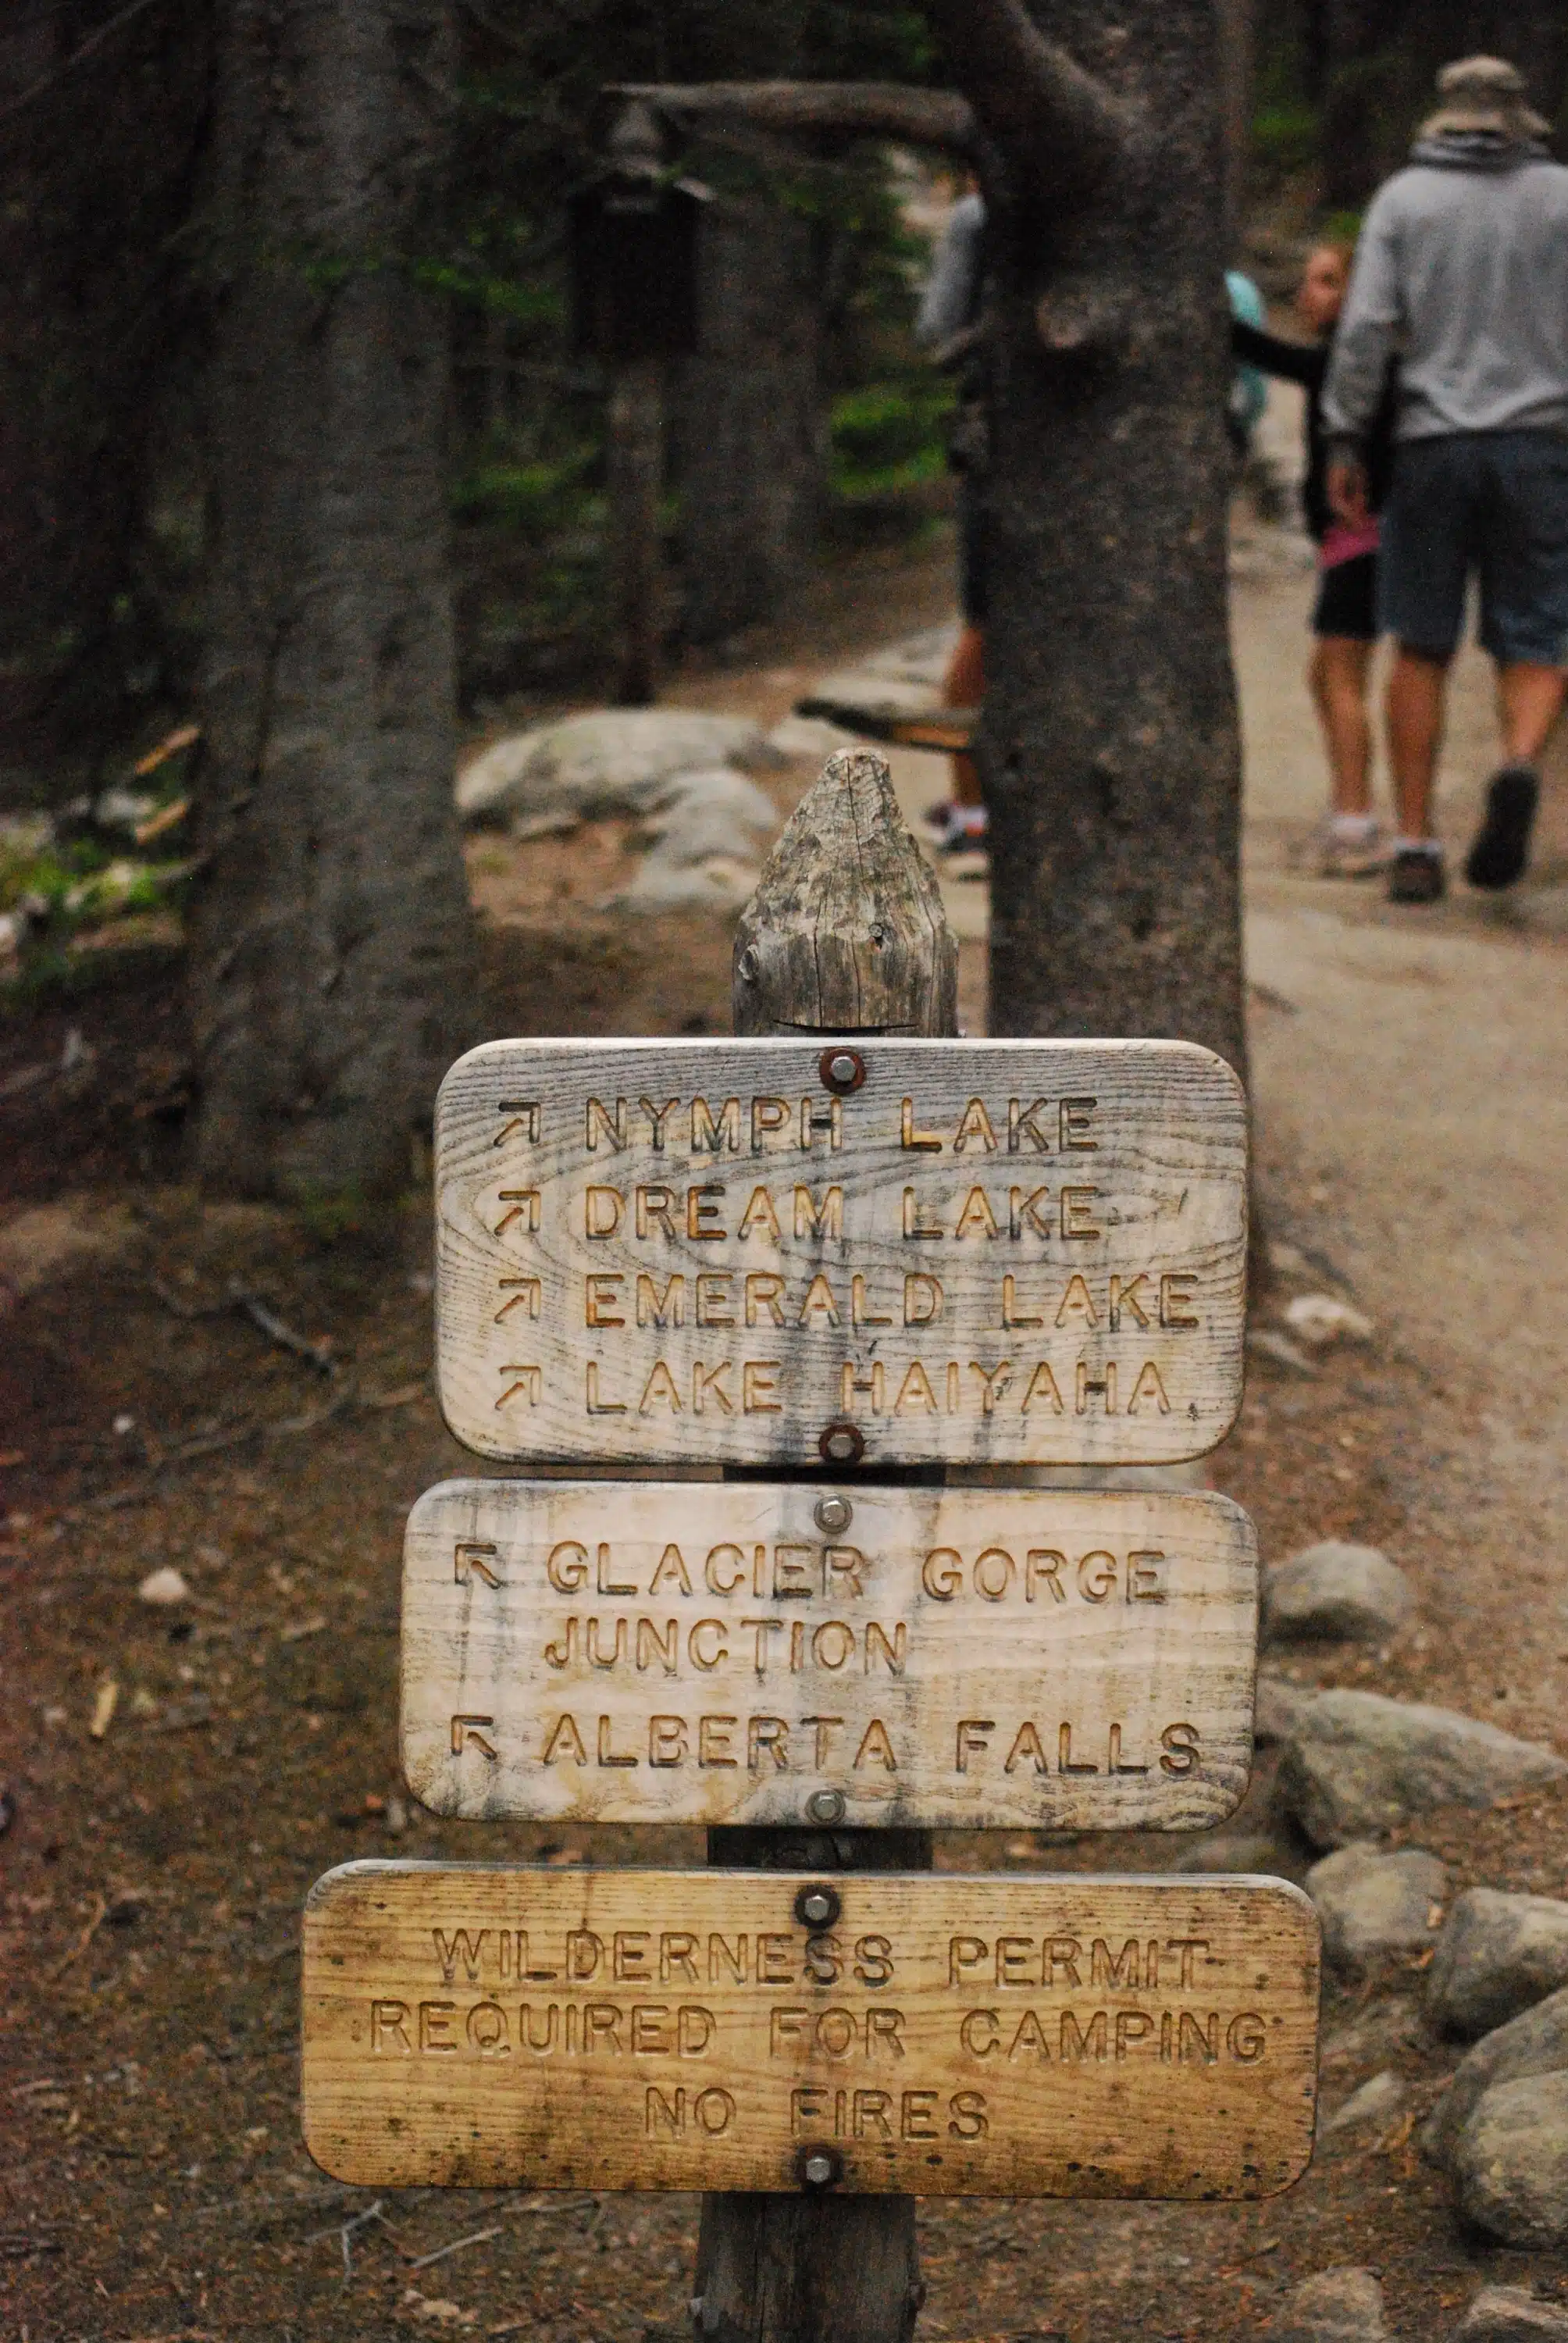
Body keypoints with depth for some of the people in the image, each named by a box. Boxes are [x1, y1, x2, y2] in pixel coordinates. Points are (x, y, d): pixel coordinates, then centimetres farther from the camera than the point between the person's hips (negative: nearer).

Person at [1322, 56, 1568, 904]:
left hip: (1433, 444, 0)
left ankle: (1414, 843, 5)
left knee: (1421, 649, 6)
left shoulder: (1404, 197, 4)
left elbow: (1365, 327, -3)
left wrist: (1344, 441, 1)